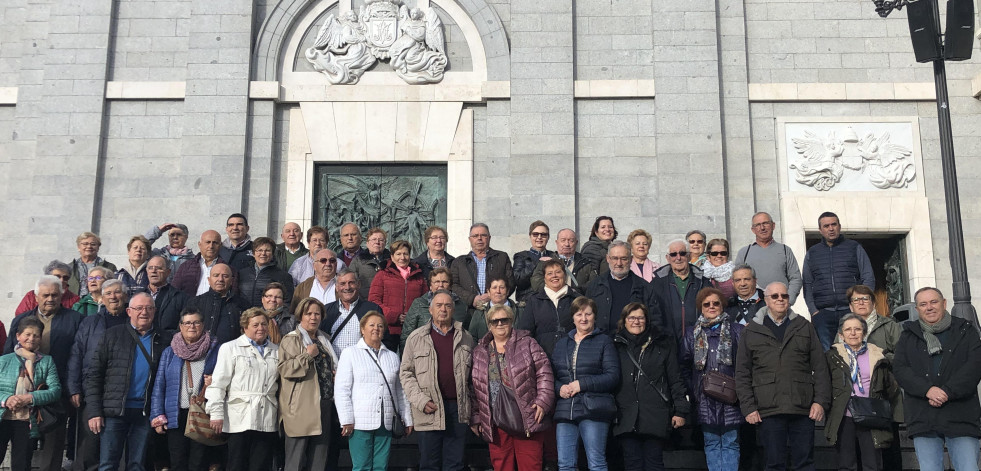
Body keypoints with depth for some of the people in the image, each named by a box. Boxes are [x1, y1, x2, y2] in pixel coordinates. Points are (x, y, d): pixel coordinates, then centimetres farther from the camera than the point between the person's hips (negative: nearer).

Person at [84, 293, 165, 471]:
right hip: (114, 412, -1)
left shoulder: (160, 340, 8)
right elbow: (94, 375, 1)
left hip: (144, 413, 2)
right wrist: (94, 412, -6)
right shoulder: (113, 335, 4)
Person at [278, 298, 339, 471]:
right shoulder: (291, 339, -3)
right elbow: (284, 369, -15)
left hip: (324, 405, 7)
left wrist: (336, 374, 13)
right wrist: (307, 355, -18)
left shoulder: (324, 339, 18)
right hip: (302, 408, -7)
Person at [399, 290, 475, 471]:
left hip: (458, 409, 2)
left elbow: (472, 373, 14)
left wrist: (472, 406, 6)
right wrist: (421, 400, -8)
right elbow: (405, 372, 4)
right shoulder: (416, 338, 5)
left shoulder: (465, 337, 13)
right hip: (429, 410, -2)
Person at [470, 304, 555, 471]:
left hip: (528, 422, -2)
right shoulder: (479, 353, 13)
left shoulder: (527, 344, 5)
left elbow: (544, 373, 0)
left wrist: (542, 402, -11)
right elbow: (474, 389, 14)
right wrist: (475, 419, 10)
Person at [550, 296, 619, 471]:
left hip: (593, 410, -4)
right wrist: (559, 388, -5)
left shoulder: (604, 341, 5)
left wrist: (582, 384, -12)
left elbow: (613, 376, -5)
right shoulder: (561, 344, 19)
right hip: (564, 410, 4)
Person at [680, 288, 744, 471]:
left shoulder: (737, 331, 6)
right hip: (705, 400, 2)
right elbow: (684, 366, 12)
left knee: (731, 443, 0)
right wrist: (692, 391, 3)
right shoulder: (692, 334, 11)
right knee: (711, 443, 6)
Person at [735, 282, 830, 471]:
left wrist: (821, 401, -1)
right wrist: (748, 407, -2)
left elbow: (820, 368, 9)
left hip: (803, 408, 1)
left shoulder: (804, 327, 13)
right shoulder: (751, 332, 9)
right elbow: (742, 374, 6)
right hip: (769, 409, -1)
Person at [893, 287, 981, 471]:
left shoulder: (965, 331, 11)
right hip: (923, 420, 1)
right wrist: (927, 390, -14)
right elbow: (899, 369, 3)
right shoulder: (908, 336, 15)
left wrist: (947, 392, -13)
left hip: (960, 416, -1)